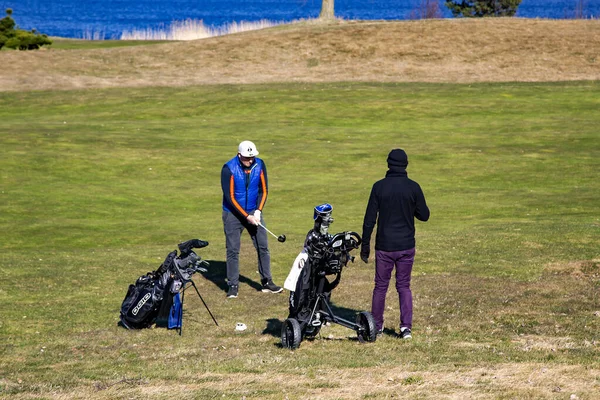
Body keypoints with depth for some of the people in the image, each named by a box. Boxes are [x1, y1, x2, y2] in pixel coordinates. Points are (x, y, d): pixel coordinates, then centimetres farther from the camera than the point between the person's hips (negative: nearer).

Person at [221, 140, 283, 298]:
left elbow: (264, 190, 0)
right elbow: (230, 197, -18)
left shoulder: (259, 165, -7)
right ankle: (233, 286, 3)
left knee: (263, 247, 2)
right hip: (233, 213, -4)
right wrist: (246, 217, -20)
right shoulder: (229, 169, -18)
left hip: (253, 212, 4)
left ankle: (267, 282, 11)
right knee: (233, 250, -4)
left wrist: (258, 211, -12)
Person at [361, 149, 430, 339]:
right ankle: (406, 327, 1)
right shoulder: (413, 187, -6)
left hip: (384, 246, -1)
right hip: (406, 246, 1)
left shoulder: (379, 187, -8)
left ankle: (377, 327, 16)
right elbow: (424, 215, 1)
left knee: (380, 286, 11)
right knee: (404, 286, 11)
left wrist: (365, 245, 2)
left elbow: (369, 219, -6)